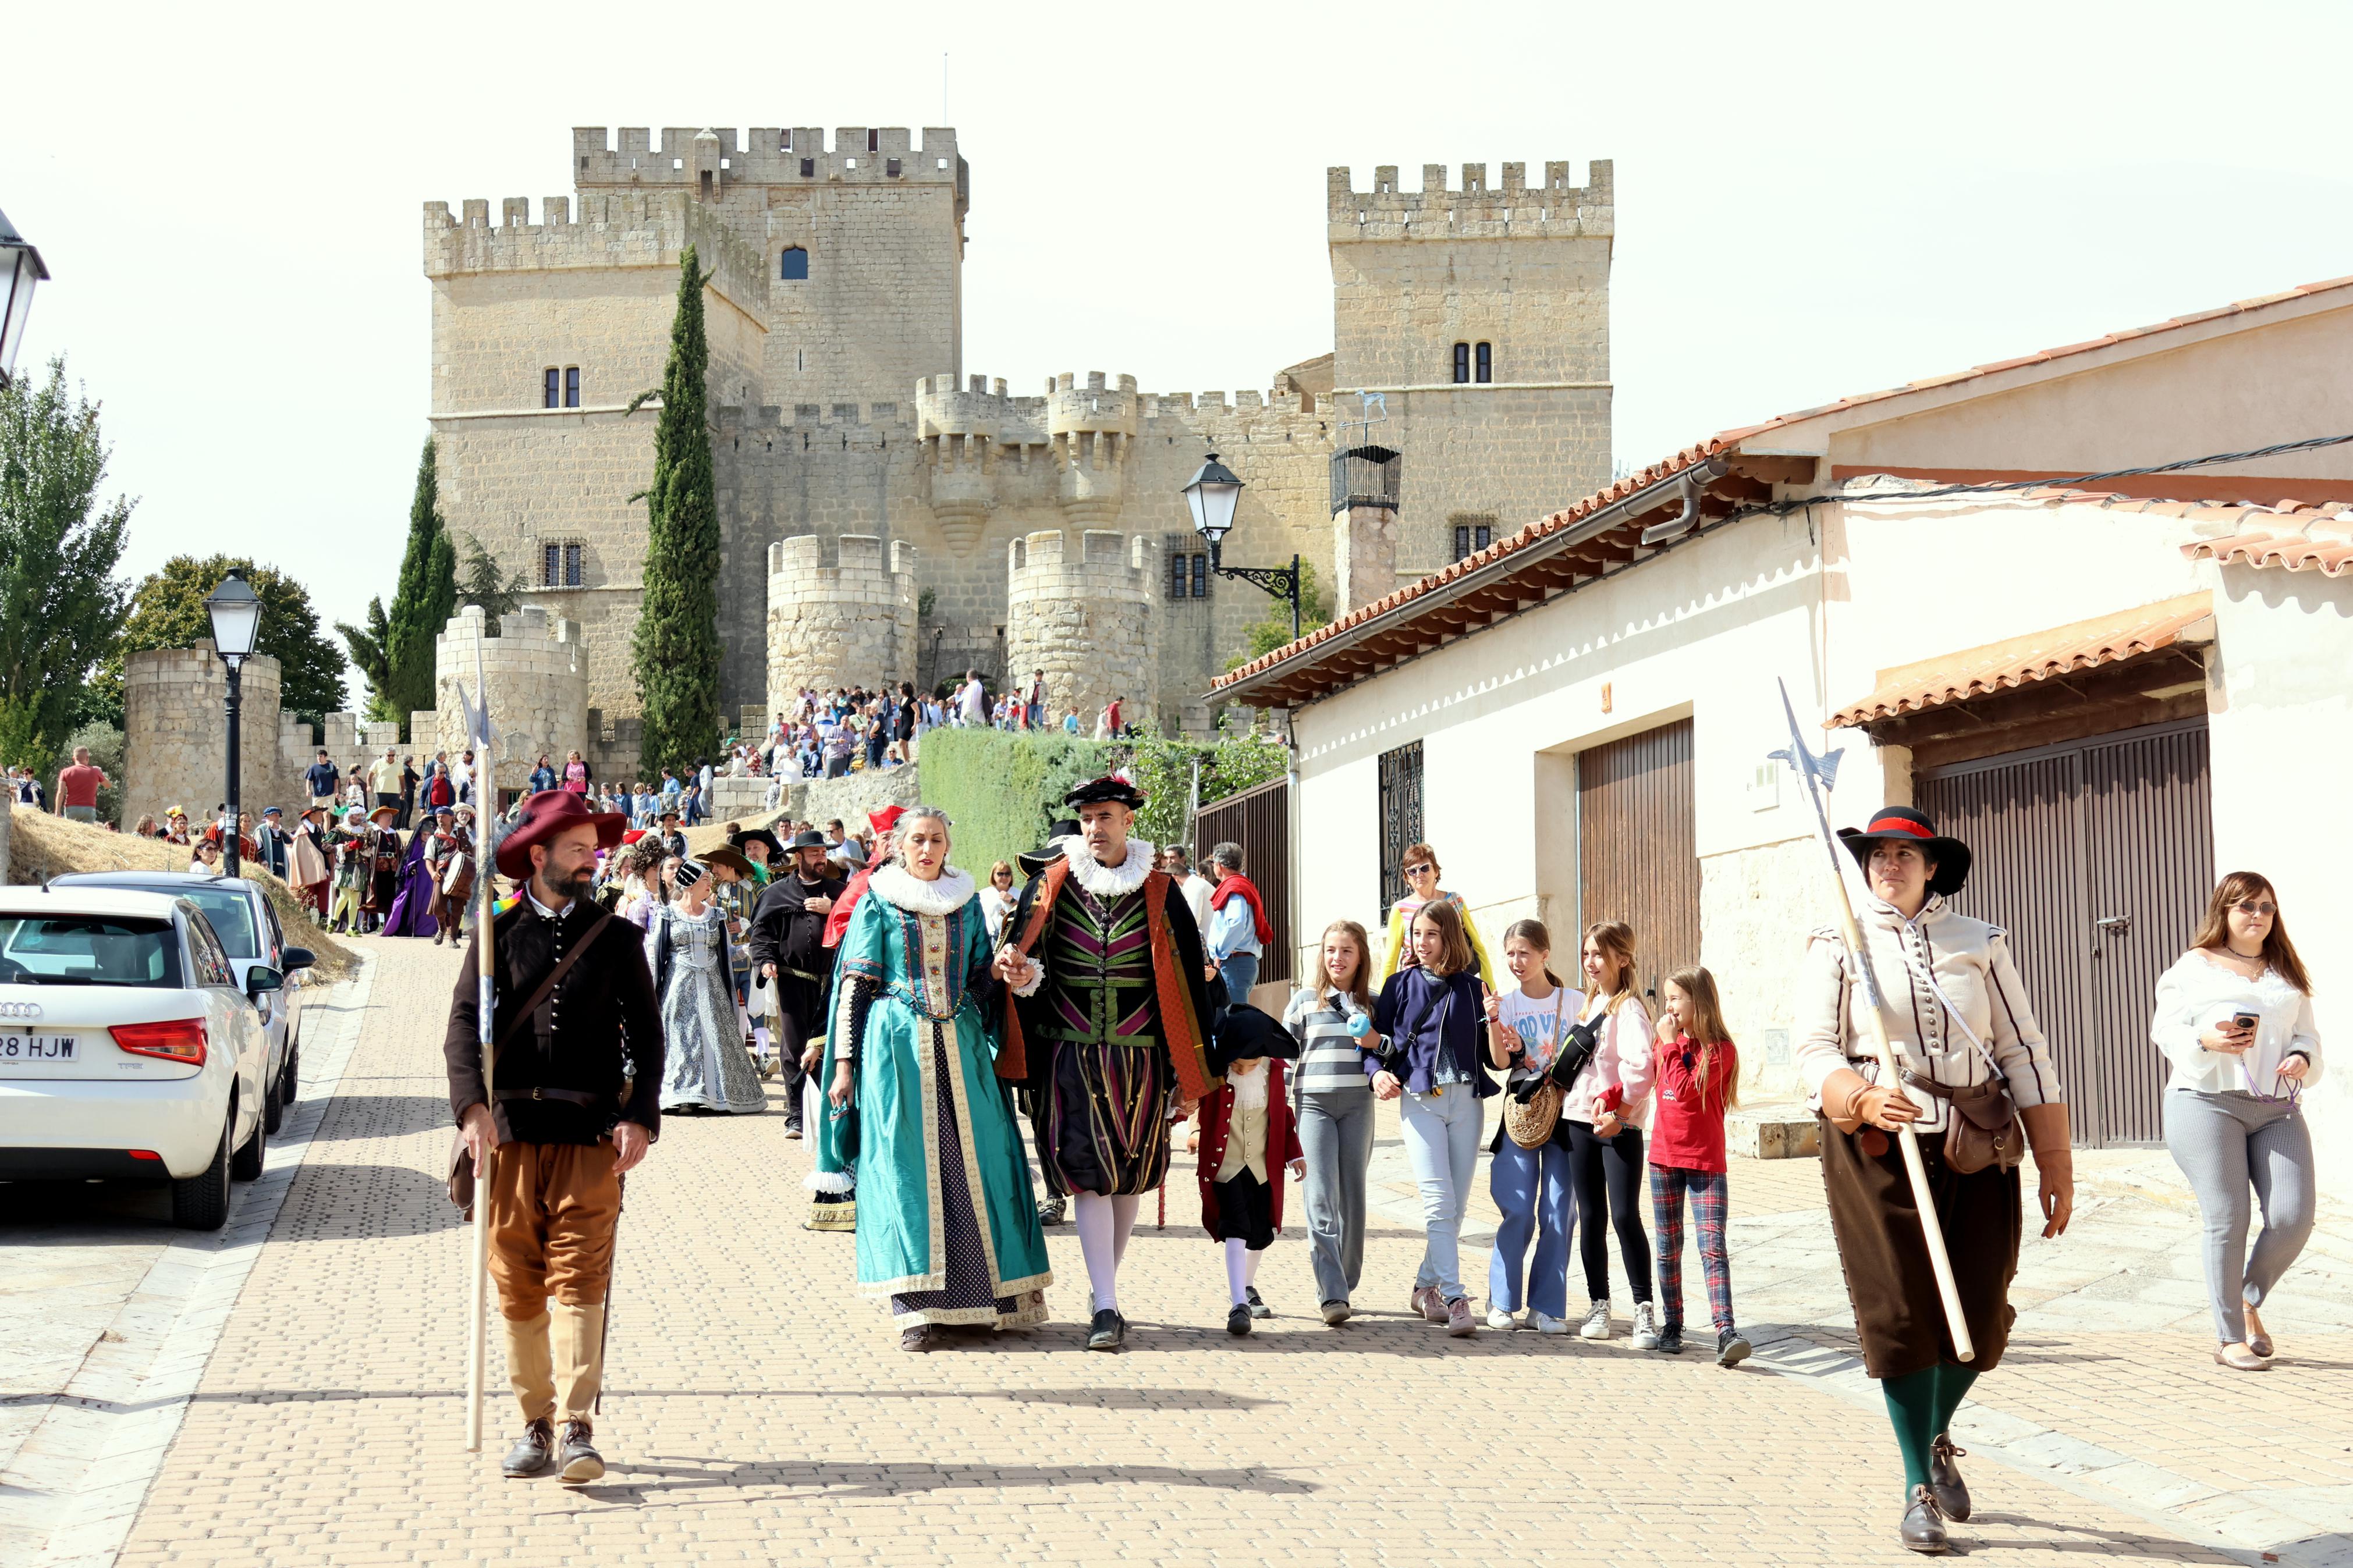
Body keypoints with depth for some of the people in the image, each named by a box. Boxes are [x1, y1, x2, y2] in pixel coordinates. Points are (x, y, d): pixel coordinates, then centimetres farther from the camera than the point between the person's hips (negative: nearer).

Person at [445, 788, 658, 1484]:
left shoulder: (617, 939, 10)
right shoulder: (498, 935, 7)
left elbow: (647, 1033, 9)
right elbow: (464, 1026, -1)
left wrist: (640, 1116, -5)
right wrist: (473, 1106, -17)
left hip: (590, 1134, -1)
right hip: (510, 1129, 1)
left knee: (579, 1281, -8)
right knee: (517, 1286, 5)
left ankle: (577, 1431, -9)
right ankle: (536, 1422, 15)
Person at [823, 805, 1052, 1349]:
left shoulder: (966, 902, 13)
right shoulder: (878, 903, 3)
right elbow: (854, 986, 0)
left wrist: (1007, 973, -5)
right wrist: (845, 1063, -5)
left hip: (959, 1046, 3)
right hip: (897, 1045, -3)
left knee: (973, 1160, -1)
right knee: (906, 1168, -5)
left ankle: (986, 1295, 8)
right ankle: (917, 1308, -3)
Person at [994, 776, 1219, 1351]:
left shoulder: (1160, 893, 4)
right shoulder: (1050, 887, 4)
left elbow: (1189, 983, 5)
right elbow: (1024, 965, 7)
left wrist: (1190, 1074, 2)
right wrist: (1019, 972, -19)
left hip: (1140, 1061, 1)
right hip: (1070, 1060, -1)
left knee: (1129, 1178, 8)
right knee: (1089, 1179, -7)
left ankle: (1104, 1287, 27)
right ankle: (1106, 1307, -6)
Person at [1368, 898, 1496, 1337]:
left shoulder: (1471, 987, 10)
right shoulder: (1401, 985, 7)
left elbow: (1486, 1050, 10)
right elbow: (1376, 1041, 9)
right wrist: (1378, 1072, -10)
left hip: (1466, 1099, 2)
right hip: (1420, 1099, -2)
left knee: (1457, 1205, 6)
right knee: (1439, 1202, -14)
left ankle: (1427, 1285, 23)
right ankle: (1455, 1300, -17)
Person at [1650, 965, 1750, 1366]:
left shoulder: (1720, 1050, -9)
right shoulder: (1667, 1041, 10)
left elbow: (1684, 1090, -20)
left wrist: (1672, 1046, -13)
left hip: (1706, 1163, -6)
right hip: (1664, 1159, 6)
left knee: (1713, 1246, -14)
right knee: (1668, 1248, 9)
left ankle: (1726, 1331, -22)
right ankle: (1672, 1325, 17)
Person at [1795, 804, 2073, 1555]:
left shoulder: (1980, 944, 9)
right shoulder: (1838, 946, 5)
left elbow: (2023, 1054, 8)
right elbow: (1814, 1049, -4)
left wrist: (2055, 1165, 3)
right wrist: (1864, 1100, -25)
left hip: (1976, 1154, 2)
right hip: (1875, 1153, -2)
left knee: (1980, 1314, 0)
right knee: (1901, 1315, -3)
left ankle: (1939, 1437, 31)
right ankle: (1920, 1487, 11)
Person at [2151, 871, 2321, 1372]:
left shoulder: (2287, 974, 21)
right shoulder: (2195, 968, 7)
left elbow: (2307, 1034, 21)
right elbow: (2165, 1028, 1)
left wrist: (2303, 1058, -2)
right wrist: (2206, 1041, -18)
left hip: (2277, 1109, 4)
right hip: (2207, 1104, -4)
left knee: (2293, 1217, -9)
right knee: (2227, 1220, -7)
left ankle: (2250, 1302, 18)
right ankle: (2229, 1336, 6)